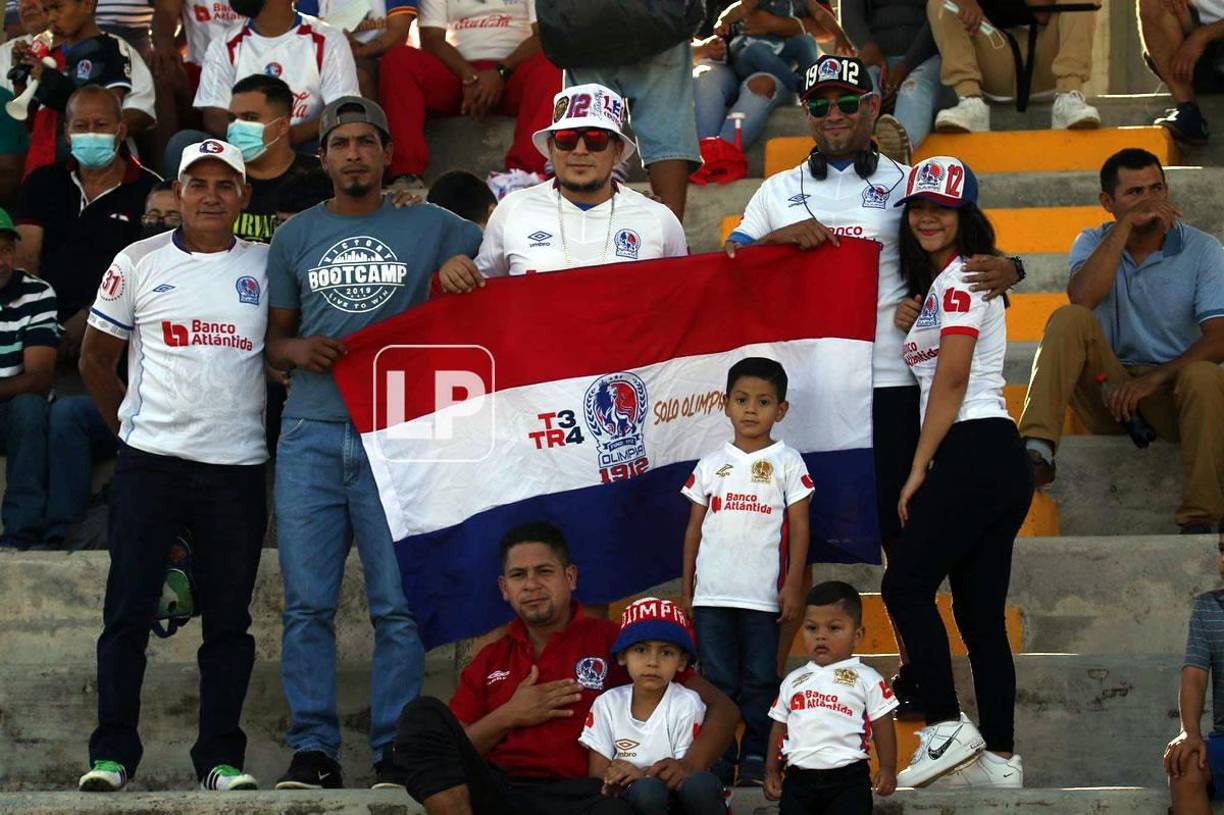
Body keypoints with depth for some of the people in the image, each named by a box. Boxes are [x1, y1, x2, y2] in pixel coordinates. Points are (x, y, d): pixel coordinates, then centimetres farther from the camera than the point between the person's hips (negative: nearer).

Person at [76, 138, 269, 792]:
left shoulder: (267, 266, 7)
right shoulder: (139, 263, 5)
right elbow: (96, 359, 12)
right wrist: (129, 423, 11)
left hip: (238, 467, 1)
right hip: (150, 462, -1)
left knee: (229, 621, 3)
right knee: (128, 613, -2)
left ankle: (221, 757, 9)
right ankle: (111, 754, 3)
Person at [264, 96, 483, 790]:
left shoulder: (429, 227, 8)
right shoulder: (295, 237, 14)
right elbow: (274, 337, 18)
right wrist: (297, 351, -4)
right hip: (311, 435, 2)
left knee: (399, 604, -3)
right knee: (307, 603, 0)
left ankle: (396, 747, 4)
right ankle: (313, 747, 6)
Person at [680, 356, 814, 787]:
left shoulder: (786, 462, 2)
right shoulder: (711, 464, 10)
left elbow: (799, 526, 0)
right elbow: (694, 528, 13)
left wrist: (794, 585, -6)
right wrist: (686, 588, 9)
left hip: (763, 593, -2)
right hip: (712, 592, 2)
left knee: (760, 680, 2)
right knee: (717, 679, 4)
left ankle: (756, 756, 9)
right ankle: (717, 757, 10)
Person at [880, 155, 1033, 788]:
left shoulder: (960, 278, -6)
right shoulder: (941, 283, 24)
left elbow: (952, 378, -14)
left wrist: (918, 470, -13)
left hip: (972, 454, -10)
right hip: (1003, 466, 10)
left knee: (905, 584, -8)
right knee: (981, 613, 6)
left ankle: (946, 729, -11)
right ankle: (1000, 759, 4)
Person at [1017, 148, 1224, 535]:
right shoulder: (1094, 243, 7)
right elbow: (1081, 298, -17)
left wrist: (1155, 379, -25)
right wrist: (1126, 225, -18)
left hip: (1172, 390, -2)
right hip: (1109, 387, 2)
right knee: (1069, 320, -24)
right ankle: (1036, 453, -39)